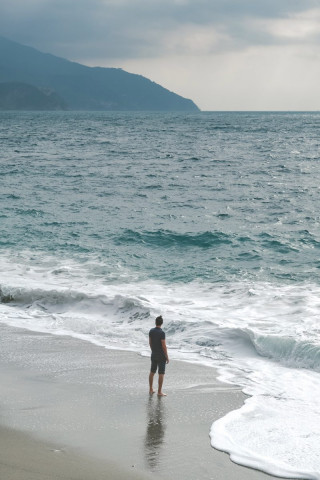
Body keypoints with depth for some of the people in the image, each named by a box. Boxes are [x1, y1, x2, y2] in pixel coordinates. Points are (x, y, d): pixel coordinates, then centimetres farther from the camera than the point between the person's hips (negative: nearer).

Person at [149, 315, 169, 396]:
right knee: (161, 374, -1)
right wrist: (167, 357, -11)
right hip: (161, 356, -7)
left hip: (153, 355, 7)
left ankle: (151, 389, 25)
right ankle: (159, 392, 1)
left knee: (152, 372, 17)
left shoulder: (151, 331, -1)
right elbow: (164, 346, -20)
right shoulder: (162, 333, -21)